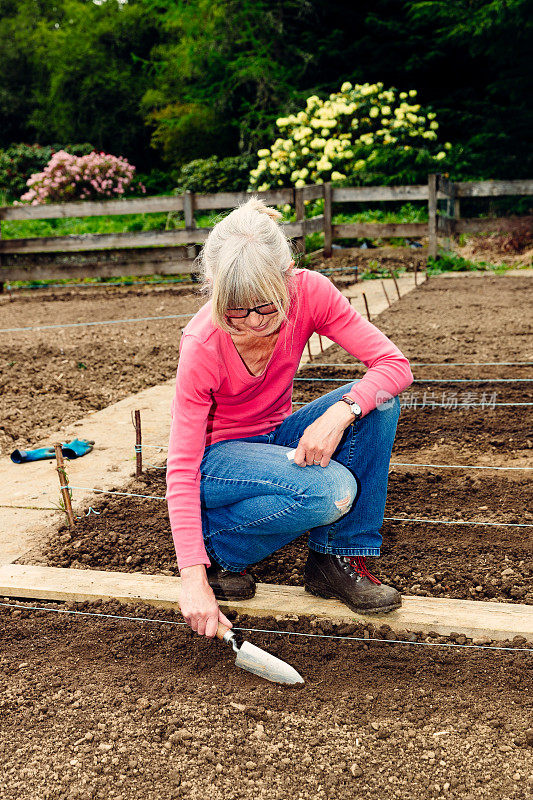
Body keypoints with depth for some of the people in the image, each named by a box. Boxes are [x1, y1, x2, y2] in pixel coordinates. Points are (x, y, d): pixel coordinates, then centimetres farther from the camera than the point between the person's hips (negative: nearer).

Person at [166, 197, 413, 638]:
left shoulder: (309, 291, -19)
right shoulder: (202, 346, -29)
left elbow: (395, 364, -21)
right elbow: (182, 468, -28)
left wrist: (341, 412, -39)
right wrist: (194, 578, -34)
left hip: (276, 437, 5)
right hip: (218, 454, -5)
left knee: (379, 401, -22)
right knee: (331, 490, -32)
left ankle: (338, 558, -11)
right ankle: (218, 549, -7)